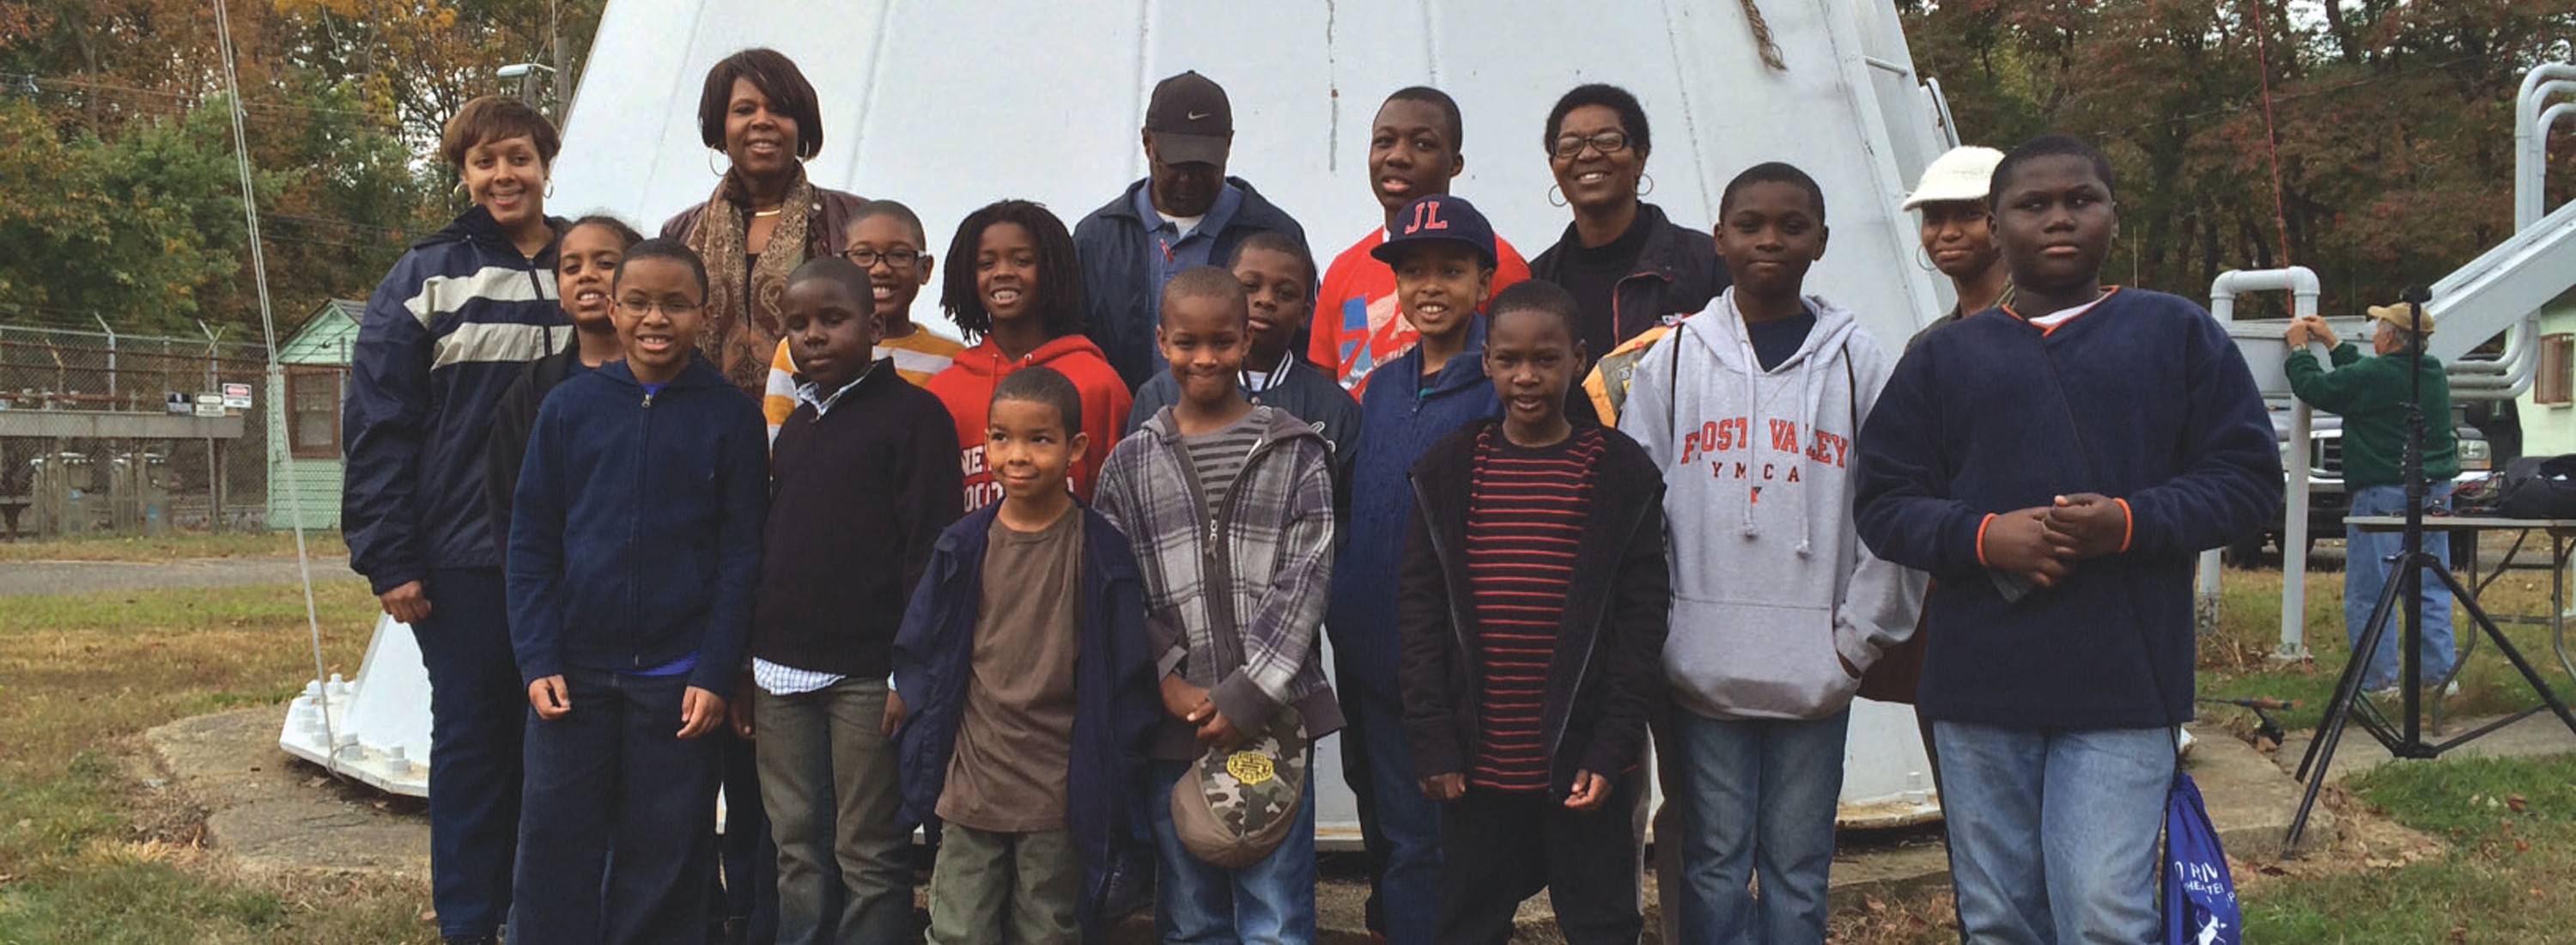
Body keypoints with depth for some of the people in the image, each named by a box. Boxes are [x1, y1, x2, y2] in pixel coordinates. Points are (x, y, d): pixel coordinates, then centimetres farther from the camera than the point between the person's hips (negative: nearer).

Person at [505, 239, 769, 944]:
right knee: (556, 846, 9)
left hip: (679, 680, -1)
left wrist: (715, 674, -8)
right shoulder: (569, 406, 2)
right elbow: (531, 543, 3)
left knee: (664, 860, 7)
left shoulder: (732, 417, -2)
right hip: (573, 674, 2)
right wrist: (538, 660, -4)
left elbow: (741, 556, -3)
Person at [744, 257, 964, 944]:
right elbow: (770, 547, 19)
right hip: (781, 670, 7)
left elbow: (929, 546, -10)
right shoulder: (794, 427, 17)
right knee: (798, 853, 11)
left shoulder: (913, 413, -5)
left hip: (866, 674, -6)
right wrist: (746, 666, 15)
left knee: (869, 855, 0)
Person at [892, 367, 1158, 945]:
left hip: (1060, 795, -2)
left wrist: (1114, 790, -3)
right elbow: (918, 656, 9)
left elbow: (1125, 680, -3)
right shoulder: (964, 547, 0)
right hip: (969, 784, 2)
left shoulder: (1102, 552, -7)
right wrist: (922, 763, 6)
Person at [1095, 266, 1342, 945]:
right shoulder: (1129, 464, 6)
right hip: (1173, 724, 2)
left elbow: (1306, 581, -5)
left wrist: (1246, 697, -11)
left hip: (1273, 717, -2)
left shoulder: (1296, 452, 2)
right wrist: (1170, 684, -10)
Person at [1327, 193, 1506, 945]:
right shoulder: (1383, 388, 11)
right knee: (1395, 834, 18)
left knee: (1438, 847, 2)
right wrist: (1350, 618, 13)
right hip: (1375, 658, 6)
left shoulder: (1500, 389, -10)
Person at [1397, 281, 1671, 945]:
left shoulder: (1623, 473, -2)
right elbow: (1420, 613, 2)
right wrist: (1433, 741, -4)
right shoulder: (1447, 472, 2)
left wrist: (1613, 746, -9)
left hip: (1584, 766, -1)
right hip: (1478, 761, 2)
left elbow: (1642, 620, -3)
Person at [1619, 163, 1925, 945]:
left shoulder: (1857, 361, 4)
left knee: (1798, 870, 8)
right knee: (1713, 864, 7)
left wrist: (1860, 638, -2)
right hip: (1702, 667, 0)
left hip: (1815, 673, 0)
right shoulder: (1675, 358, 5)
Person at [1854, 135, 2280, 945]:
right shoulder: (1944, 357, 12)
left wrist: (2130, 523, -14)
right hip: (1977, 690, 3)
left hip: (2123, 687, -2)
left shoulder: (2178, 334, 8)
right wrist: (1983, 538, -11)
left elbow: (2249, 479, 4)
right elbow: (1883, 504, 8)